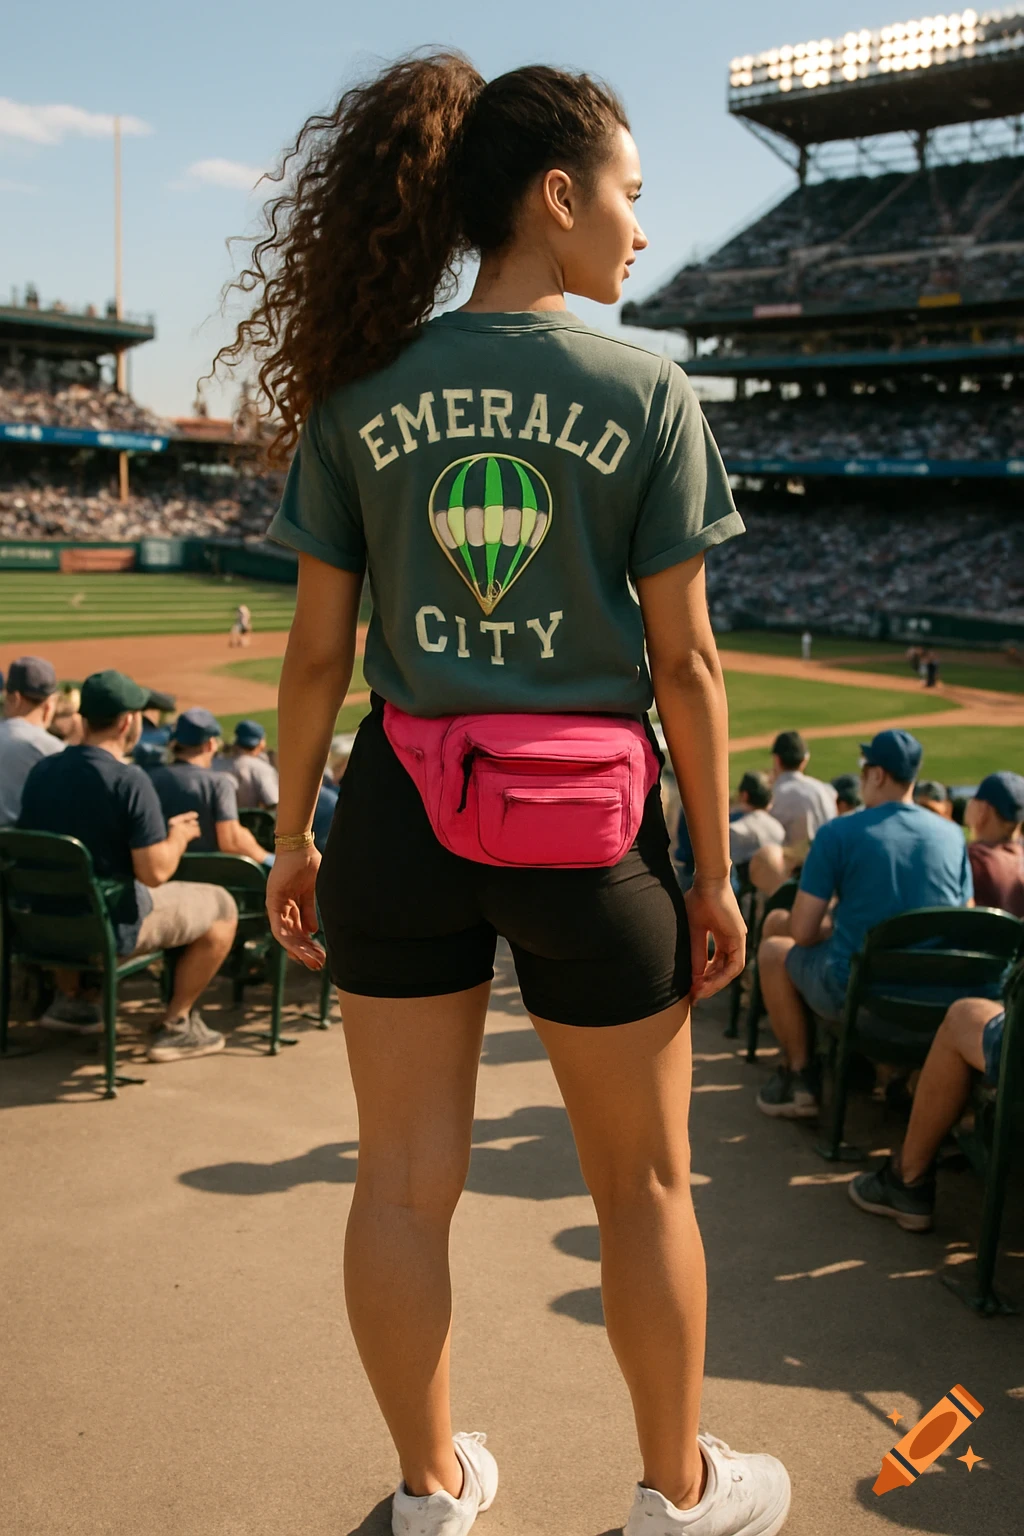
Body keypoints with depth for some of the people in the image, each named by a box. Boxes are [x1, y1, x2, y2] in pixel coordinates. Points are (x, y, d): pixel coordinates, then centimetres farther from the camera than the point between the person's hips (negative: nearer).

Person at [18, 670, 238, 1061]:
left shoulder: (40, 772, 0)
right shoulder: (129, 780, -20)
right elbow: (154, 872, -23)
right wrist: (178, 835, -2)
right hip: (112, 926, -7)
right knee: (222, 907, 11)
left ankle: (74, 998, 30)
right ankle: (176, 1025, 14)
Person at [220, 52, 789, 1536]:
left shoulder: (359, 394, 2)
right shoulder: (649, 395, -6)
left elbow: (318, 649, 1)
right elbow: (683, 658, -7)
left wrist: (291, 835, 11)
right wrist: (716, 868, 1)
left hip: (405, 813, 3)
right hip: (589, 827, -2)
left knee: (405, 1178, 14)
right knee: (644, 1184, 17)